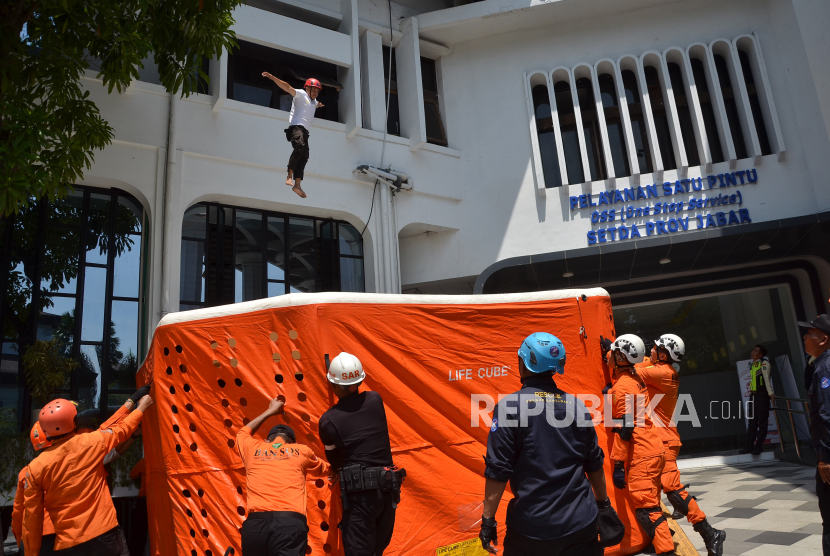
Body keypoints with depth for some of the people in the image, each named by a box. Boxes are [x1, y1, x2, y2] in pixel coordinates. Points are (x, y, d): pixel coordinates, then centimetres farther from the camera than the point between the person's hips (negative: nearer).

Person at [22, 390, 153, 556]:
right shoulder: (92, 442, -7)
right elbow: (121, 428, 13)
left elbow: (31, 518, 2)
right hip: (105, 532, -2)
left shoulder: (35, 468, -3)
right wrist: (142, 406, 29)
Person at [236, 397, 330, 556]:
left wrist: (270, 411, 55)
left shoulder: (253, 448, 20)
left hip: (255, 522, 2)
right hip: (291, 523, -2)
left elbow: (243, 432, 46)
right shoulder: (302, 451, 18)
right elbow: (324, 469, 40)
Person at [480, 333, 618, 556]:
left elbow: (497, 470, -13)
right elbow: (595, 463, 9)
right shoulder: (576, 405, 1)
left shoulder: (509, 406, -11)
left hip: (532, 527, -3)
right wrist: (604, 503, 24)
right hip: (581, 523, 3)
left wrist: (488, 520, -5)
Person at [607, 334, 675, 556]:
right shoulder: (635, 378, 8)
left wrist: (618, 465, -18)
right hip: (653, 449, 10)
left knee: (646, 508, -8)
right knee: (649, 504, 20)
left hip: (641, 455, -10)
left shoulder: (622, 386, -17)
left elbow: (624, 429, -20)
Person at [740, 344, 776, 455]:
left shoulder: (764, 363, -6)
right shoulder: (753, 365, 18)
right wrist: (751, 393, 14)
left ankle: (759, 446, 2)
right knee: (752, 421, 8)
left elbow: (767, 378, -18)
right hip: (753, 395, 8)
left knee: (762, 420, -1)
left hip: (762, 395, -8)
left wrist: (770, 393, -26)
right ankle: (749, 446, 11)